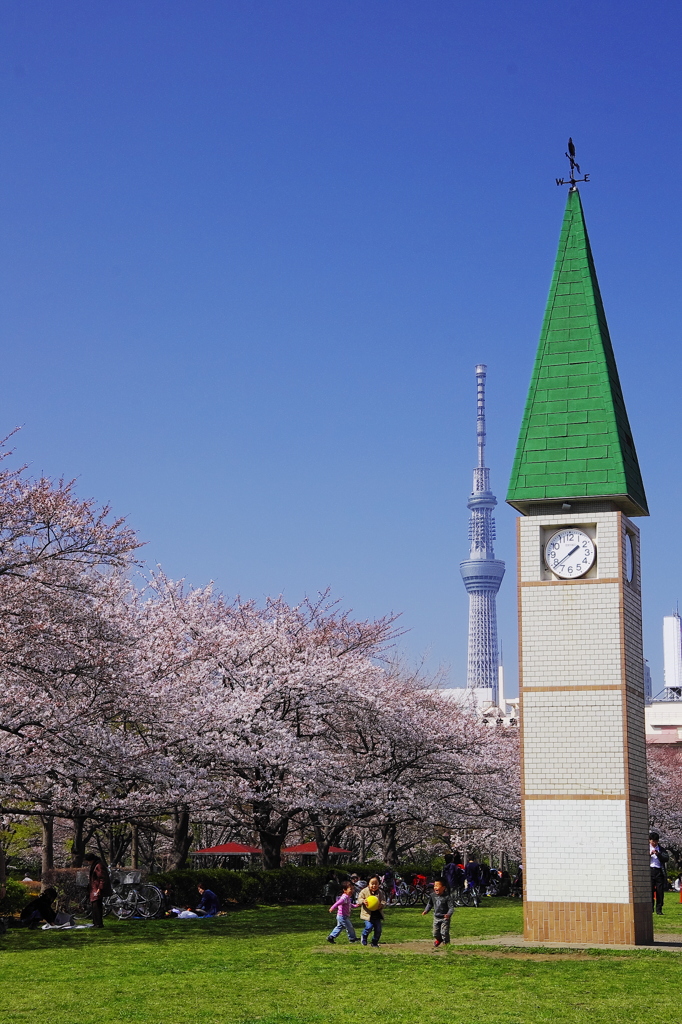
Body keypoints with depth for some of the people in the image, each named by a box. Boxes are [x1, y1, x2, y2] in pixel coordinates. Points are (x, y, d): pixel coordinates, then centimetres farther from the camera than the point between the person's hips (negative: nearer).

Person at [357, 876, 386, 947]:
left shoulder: (380, 892, 3)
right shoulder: (365, 891, -2)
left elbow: (384, 902, -1)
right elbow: (359, 899, -3)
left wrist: (381, 905, -24)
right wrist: (363, 901, -26)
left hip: (377, 914, 3)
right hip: (368, 914, -3)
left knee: (378, 929, 0)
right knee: (369, 927, -19)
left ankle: (374, 942, 21)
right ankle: (364, 936, 14)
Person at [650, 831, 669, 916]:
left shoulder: (662, 849, 14)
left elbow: (667, 858, 2)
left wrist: (658, 854, -11)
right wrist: (650, 854, -10)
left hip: (659, 871, 1)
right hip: (650, 870, -1)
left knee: (660, 891, -1)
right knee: (650, 890, -6)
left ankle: (659, 909, 5)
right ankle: (650, 908, -2)